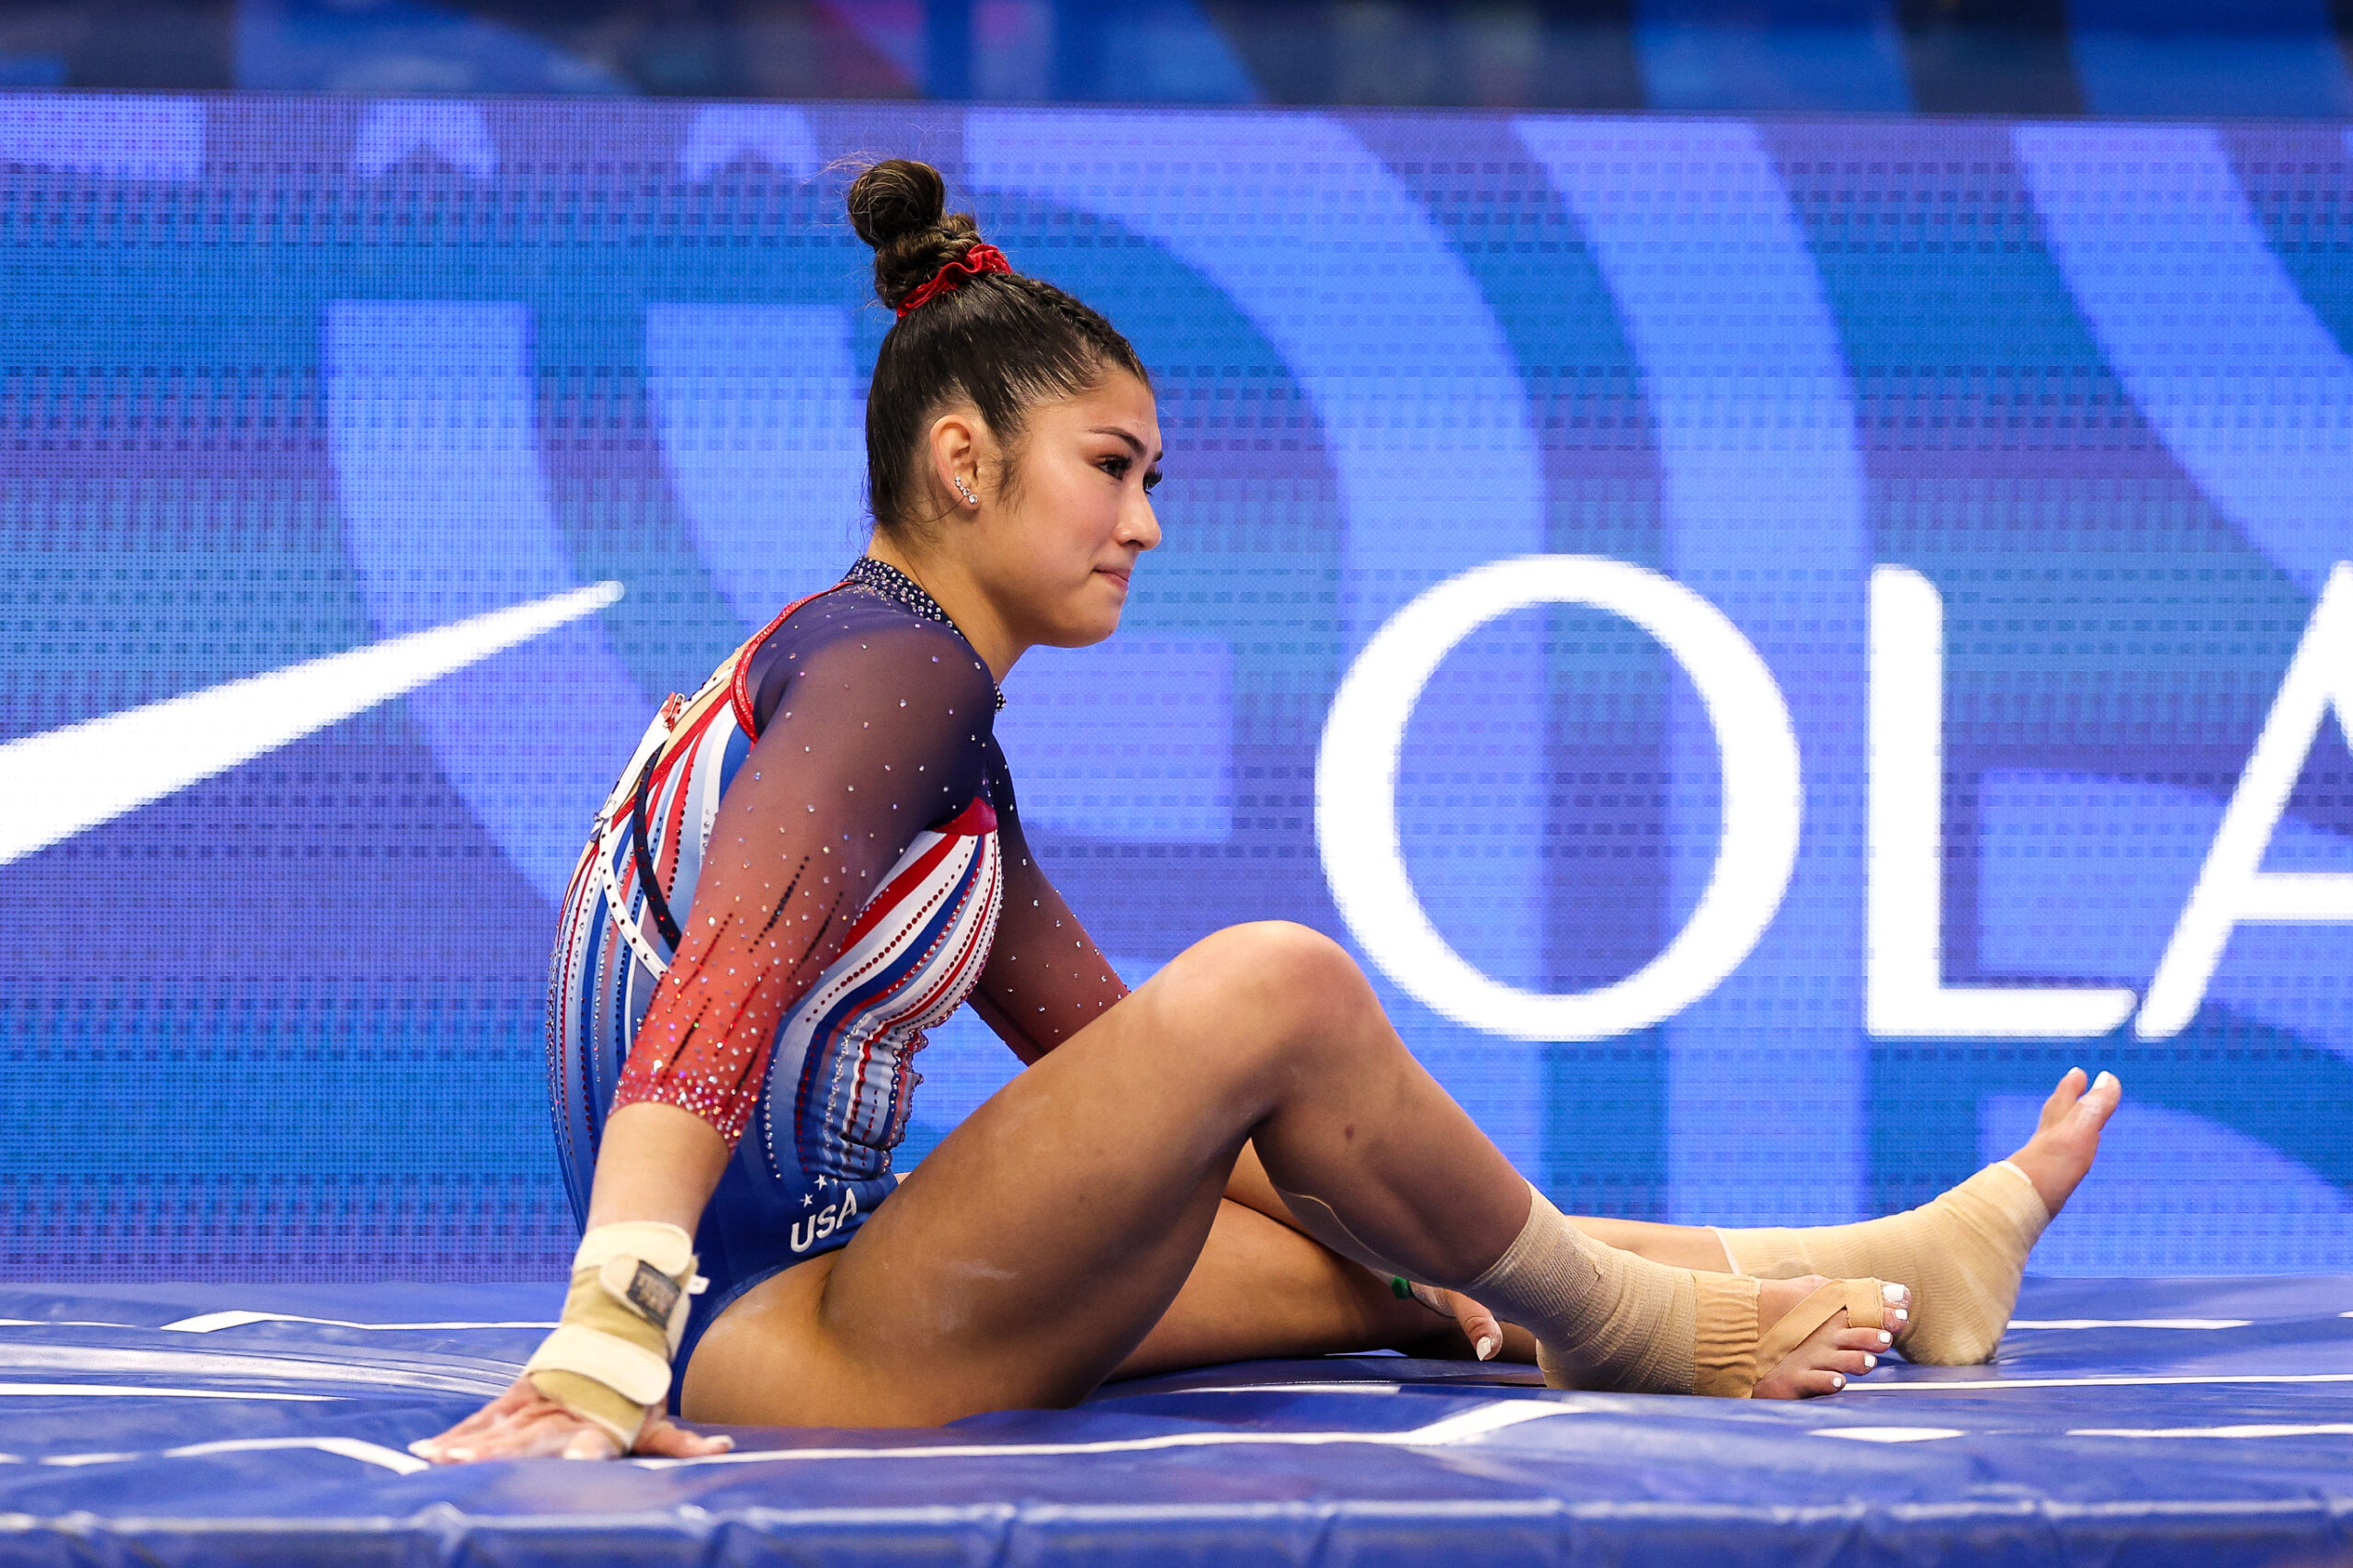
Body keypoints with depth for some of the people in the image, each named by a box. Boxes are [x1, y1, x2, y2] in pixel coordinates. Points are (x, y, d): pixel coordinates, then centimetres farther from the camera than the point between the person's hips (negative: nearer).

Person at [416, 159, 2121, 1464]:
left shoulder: (931, 707, 19)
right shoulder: (889, 666, -14)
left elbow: (1108, 1053, 23)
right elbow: (720, 999, -29)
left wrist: (1410, 1243, 19)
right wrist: (603, 1352, -42)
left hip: (819, 1291, 11)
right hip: (773, 1347, -11)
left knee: (1366, 1260, 15)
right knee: (1275, 980, -19)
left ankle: (1897, 1269, 23)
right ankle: (1617, 1328, 1)